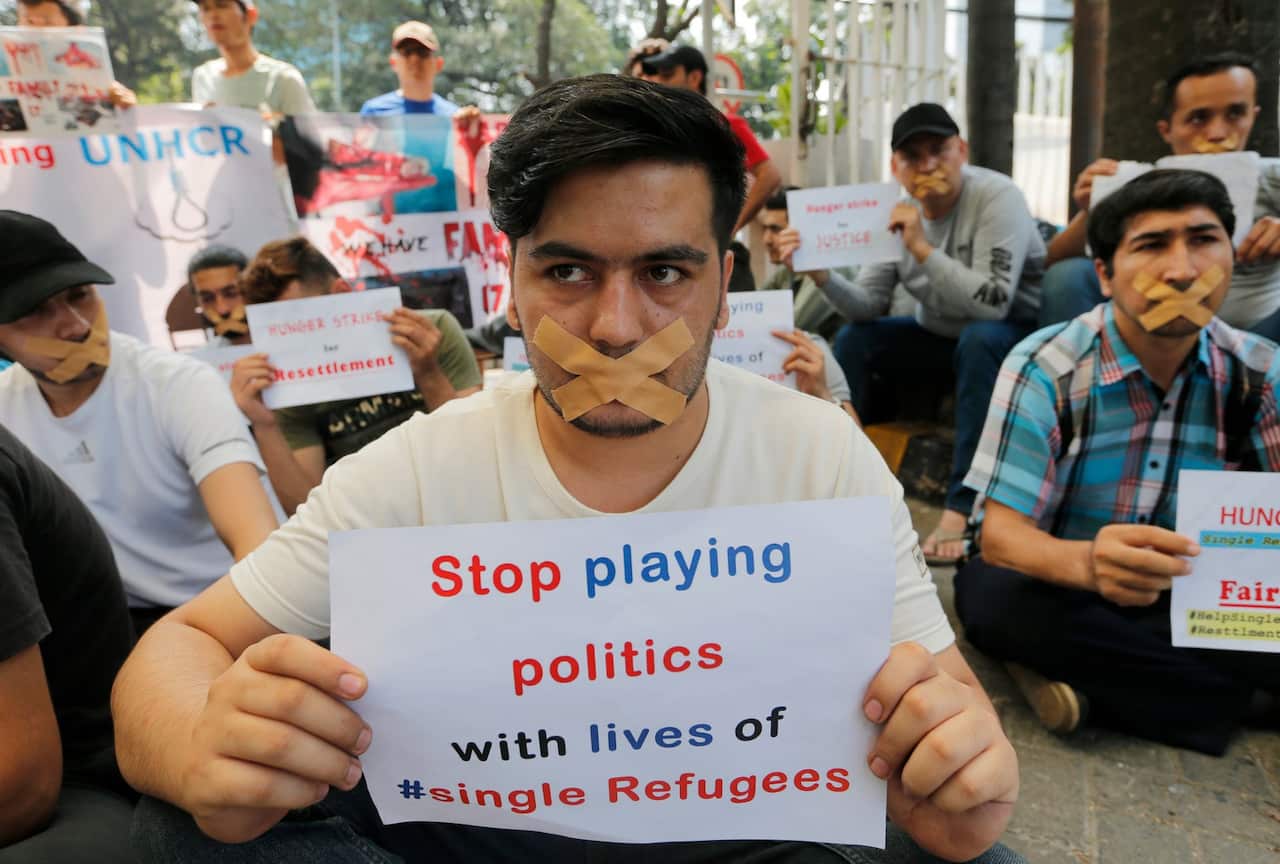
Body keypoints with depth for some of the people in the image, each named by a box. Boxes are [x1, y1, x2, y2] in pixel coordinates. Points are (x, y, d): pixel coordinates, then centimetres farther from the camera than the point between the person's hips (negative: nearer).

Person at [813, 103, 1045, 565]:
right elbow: (869, 306, -9)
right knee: (853, 340, -10)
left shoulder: (997, 197, -22)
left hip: (1010, 334, -6)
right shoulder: (895, 209, -6)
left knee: (979, 340, -37)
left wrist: (923, 249, -38)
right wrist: (823, 277, -28)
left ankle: (962, 507, -32)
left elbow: (993, 305, -33)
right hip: (938, 333, 6)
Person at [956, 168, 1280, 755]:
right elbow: (1002, 536, -23)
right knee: (991, 594, -36)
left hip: (1200, 602, 3)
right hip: (1065, 591, -2)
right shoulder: (1046, 369, -16)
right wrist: (1089, 564, -46)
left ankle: (1091, 675, -15)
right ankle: (1227, 690, -18)